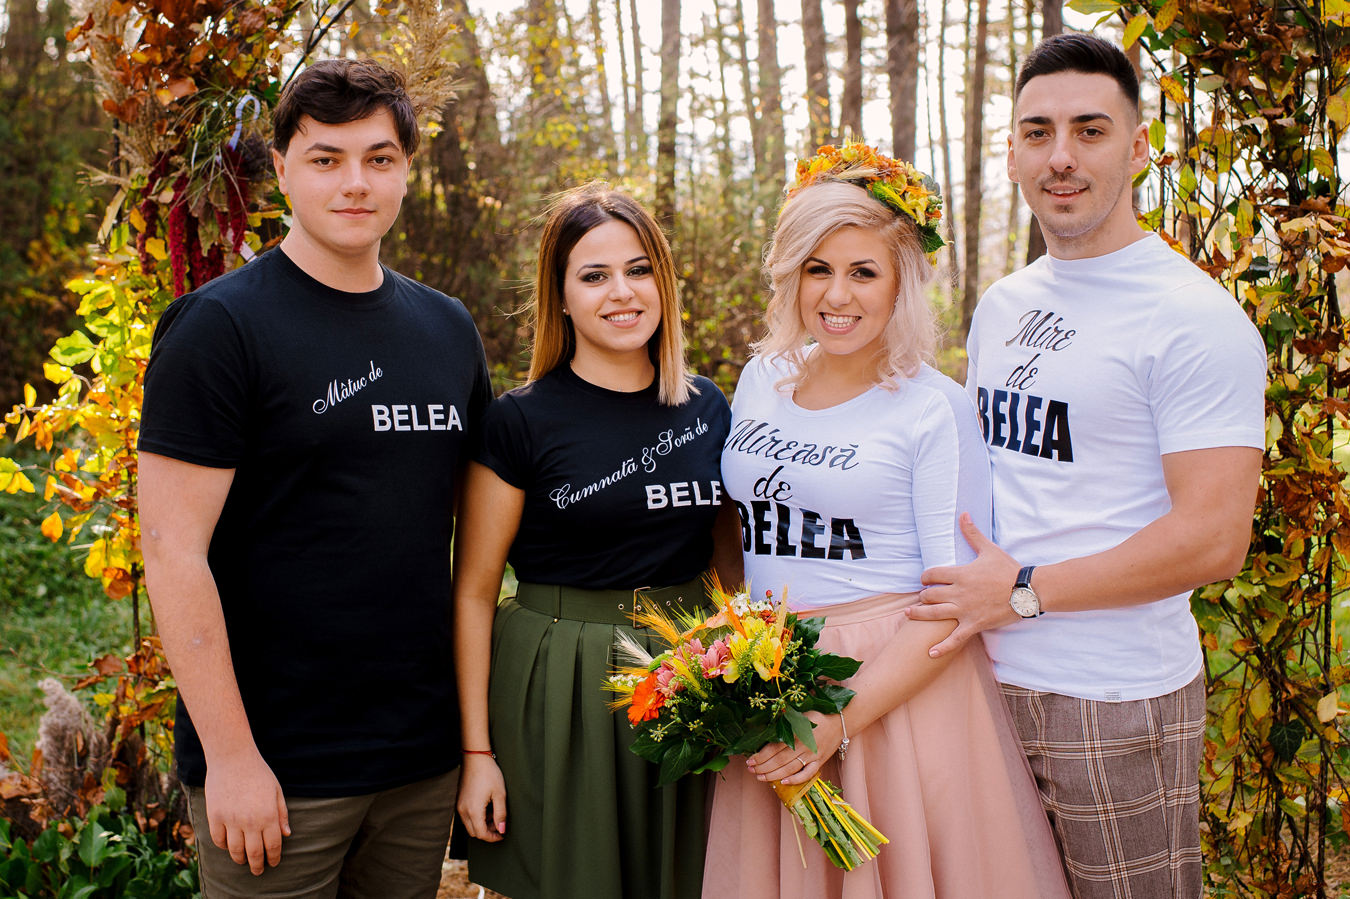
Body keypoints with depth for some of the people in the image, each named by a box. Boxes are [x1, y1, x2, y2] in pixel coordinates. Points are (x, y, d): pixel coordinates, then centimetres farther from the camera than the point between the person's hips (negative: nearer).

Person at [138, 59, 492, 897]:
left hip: (425, 758, 5)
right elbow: (174, 550, -13)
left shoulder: (448, 329, 8)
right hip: (279, 770, -5)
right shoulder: (219, 326, -9)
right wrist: (231, 755, -15)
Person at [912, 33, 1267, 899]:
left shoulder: (1193, 318, -12)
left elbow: (1213, 539, -19)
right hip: (988, 677, 7)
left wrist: (1023, 591, -14)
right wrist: (961, 588, 6)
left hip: (1117, 702, -7)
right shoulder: (1002, 306, 11)